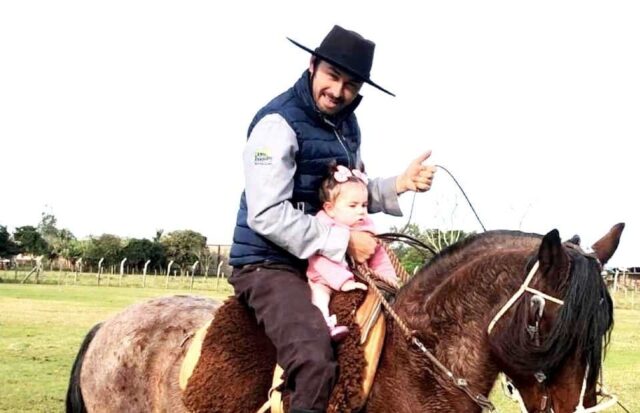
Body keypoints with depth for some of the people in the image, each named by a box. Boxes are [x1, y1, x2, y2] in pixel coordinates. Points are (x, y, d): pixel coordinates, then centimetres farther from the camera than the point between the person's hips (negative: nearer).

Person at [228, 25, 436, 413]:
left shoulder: (346, 124, 9)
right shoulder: (279, 123, -17)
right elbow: (267, 216, -24)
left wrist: (400, 184, -1)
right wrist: (343, 240, -22)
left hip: (325, 262, 9)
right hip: (270, 265, -9)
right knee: (316, 359, -31)